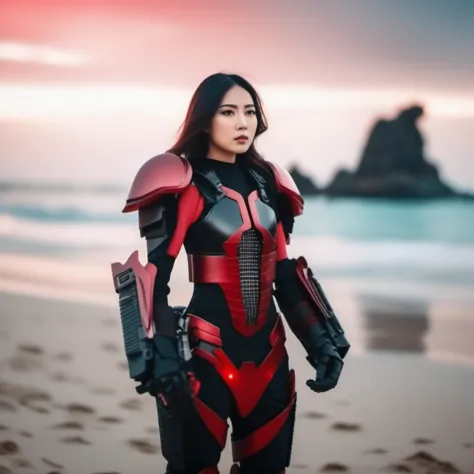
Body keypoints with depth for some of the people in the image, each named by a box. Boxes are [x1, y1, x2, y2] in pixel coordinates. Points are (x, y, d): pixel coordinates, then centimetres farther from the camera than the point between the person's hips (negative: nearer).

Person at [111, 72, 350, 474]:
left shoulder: (267, 183, 11)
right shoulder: (182, 185, -7)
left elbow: (285, 274, 13)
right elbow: (149, 274, -15)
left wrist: (322, 341, 6)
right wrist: (158, 353, -27)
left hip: (266, 350, 6)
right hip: (205, 350, -6)